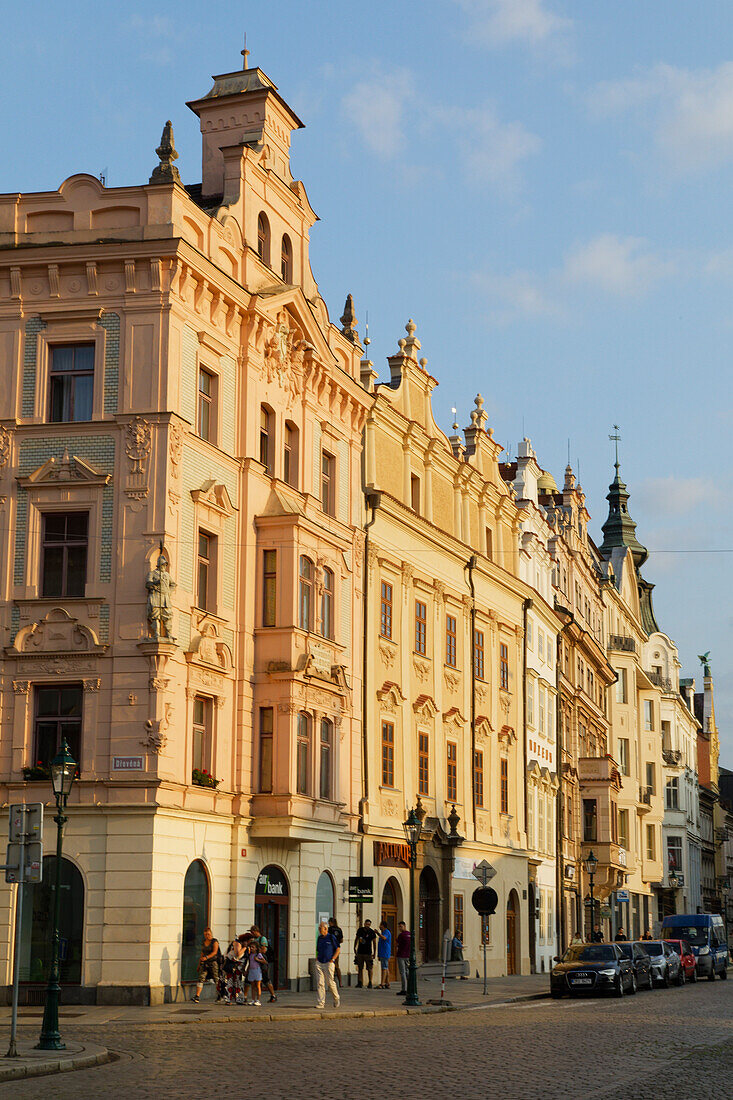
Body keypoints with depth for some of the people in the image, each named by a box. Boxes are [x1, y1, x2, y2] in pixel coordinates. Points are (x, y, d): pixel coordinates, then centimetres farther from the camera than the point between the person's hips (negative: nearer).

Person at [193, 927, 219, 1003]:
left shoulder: (215, 942, -5)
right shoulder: (203, 942, 14)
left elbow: (214, 952, -18)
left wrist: (206, 957, -33)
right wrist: (199, 965, 20)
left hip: (213, 962, -5)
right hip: (204, 963, 5)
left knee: (216, 979, -1)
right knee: (201, 978, -10)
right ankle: (197, 996, -18)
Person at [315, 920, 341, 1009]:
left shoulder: (331, 937, -4)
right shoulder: (319, 938, 13)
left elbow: (338, 949, -3)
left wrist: (332, 960, -10)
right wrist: (316, 958, 9)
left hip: (328, 963, -5)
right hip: (319, 963, 5)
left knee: (330, 982, -5)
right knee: (319, 983, -3)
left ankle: (336, 999, 19)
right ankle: (321, 1003, -3)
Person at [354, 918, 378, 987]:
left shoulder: (372, 932, -5)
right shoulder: (360, 930, 4)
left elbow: (374, 943, 0)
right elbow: (356, 939, 18)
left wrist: (374, 953, -2)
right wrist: (354, 948, 14)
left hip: (368, 953, -3)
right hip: (360, 952, 3)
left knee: (369, 968, -2)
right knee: (360, 968, 4)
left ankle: (370, 983, 4)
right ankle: (360, 983, 7)